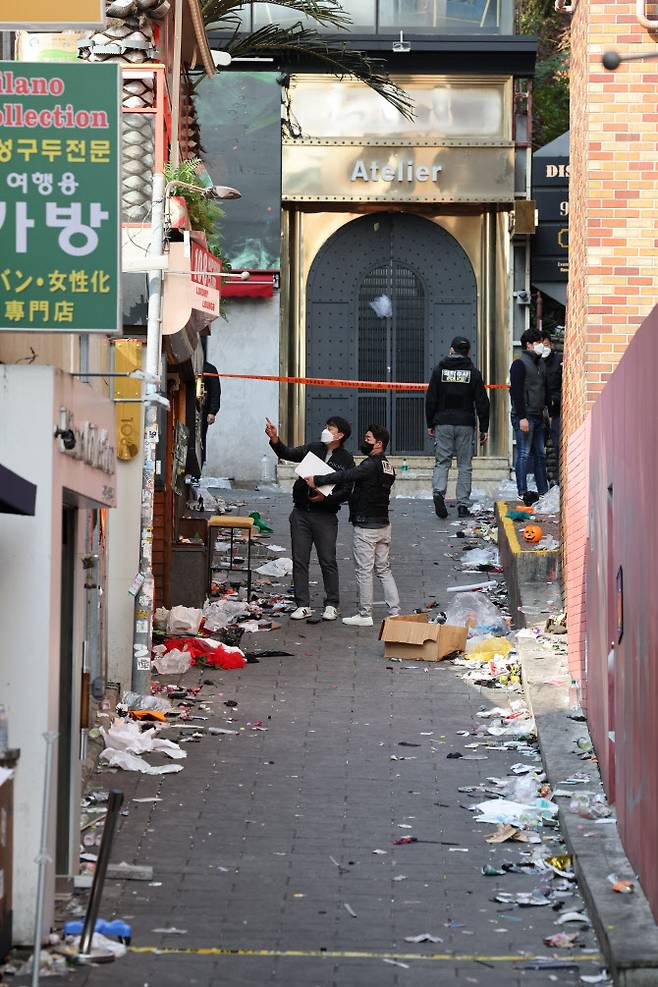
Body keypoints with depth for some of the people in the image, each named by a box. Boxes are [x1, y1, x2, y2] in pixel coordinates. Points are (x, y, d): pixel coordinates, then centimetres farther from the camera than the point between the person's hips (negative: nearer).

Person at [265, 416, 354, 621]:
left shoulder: (346, 460, 0)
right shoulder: (313, 449, 10)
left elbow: (345, 491, -6)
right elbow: (288, 453, -2)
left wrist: (325, 497, -22)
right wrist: (275, 441, -20)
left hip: (325, 515, -4)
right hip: (301, 513, 4)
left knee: (328, 561, -1)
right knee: (299, 561, 4)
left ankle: (331, 605, 10)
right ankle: (303, 606, 9)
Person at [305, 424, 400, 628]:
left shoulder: (371, 465, -17)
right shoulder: (388, 467, 12)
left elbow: (346, 476, -25)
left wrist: (317, 480, -21)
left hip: (366, 525, -9)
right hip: (383, 524, 9)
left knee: (364, 571, -2)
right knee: (384, 569, 12)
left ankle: (364, 615, 2)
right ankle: (394, 611, 9)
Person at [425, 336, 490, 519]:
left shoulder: (439, 370, 2)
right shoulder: (473, 373, 0)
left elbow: (430, 400, 3)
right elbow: (482, 403, 0)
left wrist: (430, 424, 12)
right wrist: (484, 428, 5)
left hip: (443, 423, 1)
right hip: (466, 425, -1)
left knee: (442, 462, 6)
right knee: (465, 466, 5)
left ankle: (439, 491, -19)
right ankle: (463, 504, 3)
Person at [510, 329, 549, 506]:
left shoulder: (541, 364, 16)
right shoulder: (520, 364, -9)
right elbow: (516, 391, -15)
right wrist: (522, 417, -20)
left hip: (538, 416, 8)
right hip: (524, 416, -8)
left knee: (540, 454, 9)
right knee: (523, 454, -6)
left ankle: (543, 491, 13)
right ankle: (523, 492, -4)